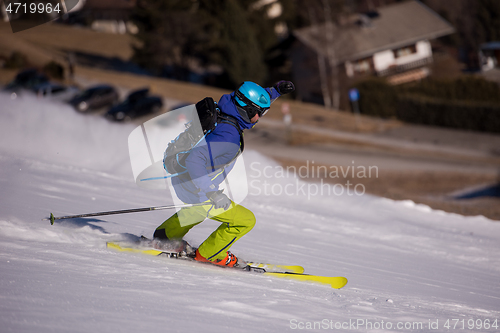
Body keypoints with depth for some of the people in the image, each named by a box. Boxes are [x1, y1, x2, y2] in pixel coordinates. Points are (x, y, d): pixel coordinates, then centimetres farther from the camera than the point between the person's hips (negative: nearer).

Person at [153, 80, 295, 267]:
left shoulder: (221, 112, -5)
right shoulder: (228, 136, -32)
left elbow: (254, 104, 16)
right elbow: (194, 159, -40)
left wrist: (275, 91, 4)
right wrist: (212, 192, -38)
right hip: (196, 192, -9)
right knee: (246, 220, 2)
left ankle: (165, 236, 50)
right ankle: (208, 253, 18)